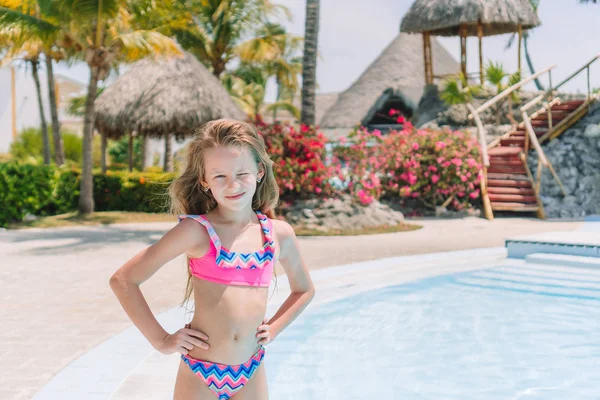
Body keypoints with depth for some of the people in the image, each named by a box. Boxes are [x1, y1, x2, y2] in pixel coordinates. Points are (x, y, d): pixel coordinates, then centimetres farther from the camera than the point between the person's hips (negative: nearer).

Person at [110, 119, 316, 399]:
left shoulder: (279, 234, 2)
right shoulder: (196, 230, -10)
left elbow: (304, 290, 21)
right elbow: (123, 280, -10)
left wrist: (273, 329, 9)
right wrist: (160, 340, -8)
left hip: (251, 374, 3)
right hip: (199, 373, -3)